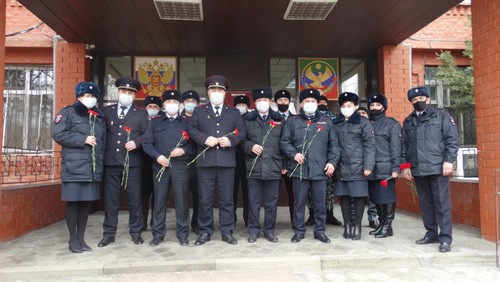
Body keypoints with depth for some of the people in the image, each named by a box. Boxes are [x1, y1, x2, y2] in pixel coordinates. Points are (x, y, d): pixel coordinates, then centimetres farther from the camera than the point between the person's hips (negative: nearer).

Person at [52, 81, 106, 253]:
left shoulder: (99, 117, 19)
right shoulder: (68, 113, 3)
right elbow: (58, 134, -8)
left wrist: (100, 164, 10)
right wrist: (83, 140, -13)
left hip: (92, 168, 5)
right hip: (74, 167, -5)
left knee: (86, 202, 9)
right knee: (73, 202, -1)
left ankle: (81, 238, 19)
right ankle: (73, 239, 12)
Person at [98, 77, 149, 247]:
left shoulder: (141, 114, 9)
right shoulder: (106, 111, 12)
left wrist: (137, 142, -14)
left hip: (133, 162, -1)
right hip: (111, 162, 1)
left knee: (134, 198, 4)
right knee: (110, 199, 6)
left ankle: (135, 232, 16)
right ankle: (109, 233, 17)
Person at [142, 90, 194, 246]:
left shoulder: (187, 123, 11)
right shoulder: (155, 122, 13)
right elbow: (146, 142, 5)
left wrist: (184, 150, -13)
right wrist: (157, 156, -10)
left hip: (181, 166, -1)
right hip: (160, 166, 1)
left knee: (181, 201, 1)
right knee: (159, 201, 4)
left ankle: (182, 234, 12)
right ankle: (158, 234, 15)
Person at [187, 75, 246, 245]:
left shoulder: (234, 112, 15)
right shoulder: (199, 111, 13)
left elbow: (241, 132, 7)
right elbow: (191, 129, 3)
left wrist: (230, 140, -11)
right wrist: (204, 139, -13)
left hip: (227, 161, 1)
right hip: (205, 161, 0)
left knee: (227, 199, 5)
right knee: (205, 199, 4)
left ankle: (227, 232, 15)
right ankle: (205, 231, 16)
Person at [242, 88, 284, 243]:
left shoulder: (278, 120, 10)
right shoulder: (247, 119, 7)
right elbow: (241, 139, 7)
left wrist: (284, 164, 2)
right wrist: (250, 146, -13)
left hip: (273, 167, 1)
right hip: (253, 166, 0)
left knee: (271, 201, 8)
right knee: (254, 201, 6)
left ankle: (269, 230, 20)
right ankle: (254, 229, 18)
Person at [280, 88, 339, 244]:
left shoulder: (326, 122, 13)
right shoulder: (292, 122, 9)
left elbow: (334, 144, 9)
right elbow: (284, 142, 5)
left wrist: (332, 162, -2)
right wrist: (293, 154, -11)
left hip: (320, 169, 1)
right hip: (299, 169, -1)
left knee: (320, 202, 8)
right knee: (299, 202, 6)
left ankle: (320, 230, 22)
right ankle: (299, 231, 19)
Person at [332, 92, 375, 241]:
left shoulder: (363, 122, 2)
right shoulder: (335, 123, 10)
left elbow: (369, 145, -3)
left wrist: (368, 165, -11)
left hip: (358, 167, -2)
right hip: (341, 167, 3)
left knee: (359, 196, 1)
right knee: (344, 196, 8)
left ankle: (357, 226, 14)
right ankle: (347, 225, 20)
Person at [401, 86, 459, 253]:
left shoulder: (441, 116, 4)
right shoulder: (408, 121, 15)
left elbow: (452, 139, -3)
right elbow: (404, 145, 15)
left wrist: (449, 160, -11)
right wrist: (405, 165, 8)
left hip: (438, 167, -4)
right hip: (418, 169, 4)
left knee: (442, 203, -2)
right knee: (425, 203, 11)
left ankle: (445, 238, 4)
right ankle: (431, 233, 22)